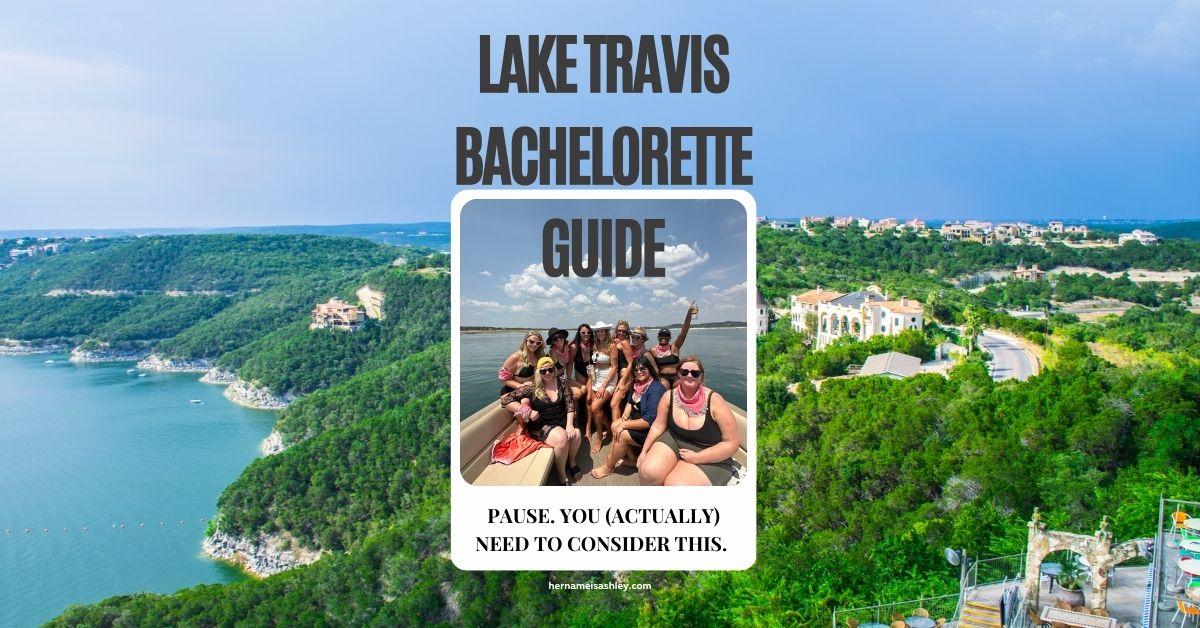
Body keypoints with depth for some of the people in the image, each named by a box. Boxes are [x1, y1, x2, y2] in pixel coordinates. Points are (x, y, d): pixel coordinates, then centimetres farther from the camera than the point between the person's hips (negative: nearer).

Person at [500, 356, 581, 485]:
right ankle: (562, 476, -13)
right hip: (541, 425, -4)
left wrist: (569, 424, -16)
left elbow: (570, 404, 1)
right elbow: (506, 399, -11)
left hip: (562, 420, 4)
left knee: (575, 434, -27)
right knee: (561, 438, -33)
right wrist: (528, 411, -20)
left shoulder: (562, 382, 3)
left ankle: (572, 462, 6)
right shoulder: (532, 387, -6)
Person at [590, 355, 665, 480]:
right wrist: (624, 418, -4)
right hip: (638, 420, 9)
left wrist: (624, 425, -25)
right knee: (615, 425, -3)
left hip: (651, 430, -9)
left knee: (622, 435, -19)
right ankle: (629, 458, 2)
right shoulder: (637, 383, 1)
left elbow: (649, 421, -31)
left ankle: (608, 467, -1)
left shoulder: (656, 389, -27)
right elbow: (630, 402, 17)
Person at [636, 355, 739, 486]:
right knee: (648, 472, -26)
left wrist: (696, 458, -19)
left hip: (709, 460, -4)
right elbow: (658, 426, 9)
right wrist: (644, 452, 0)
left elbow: (731, 443, -16)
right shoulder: (669, 396, -6)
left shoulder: (714, 400, -18)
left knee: (675, 485, -30)